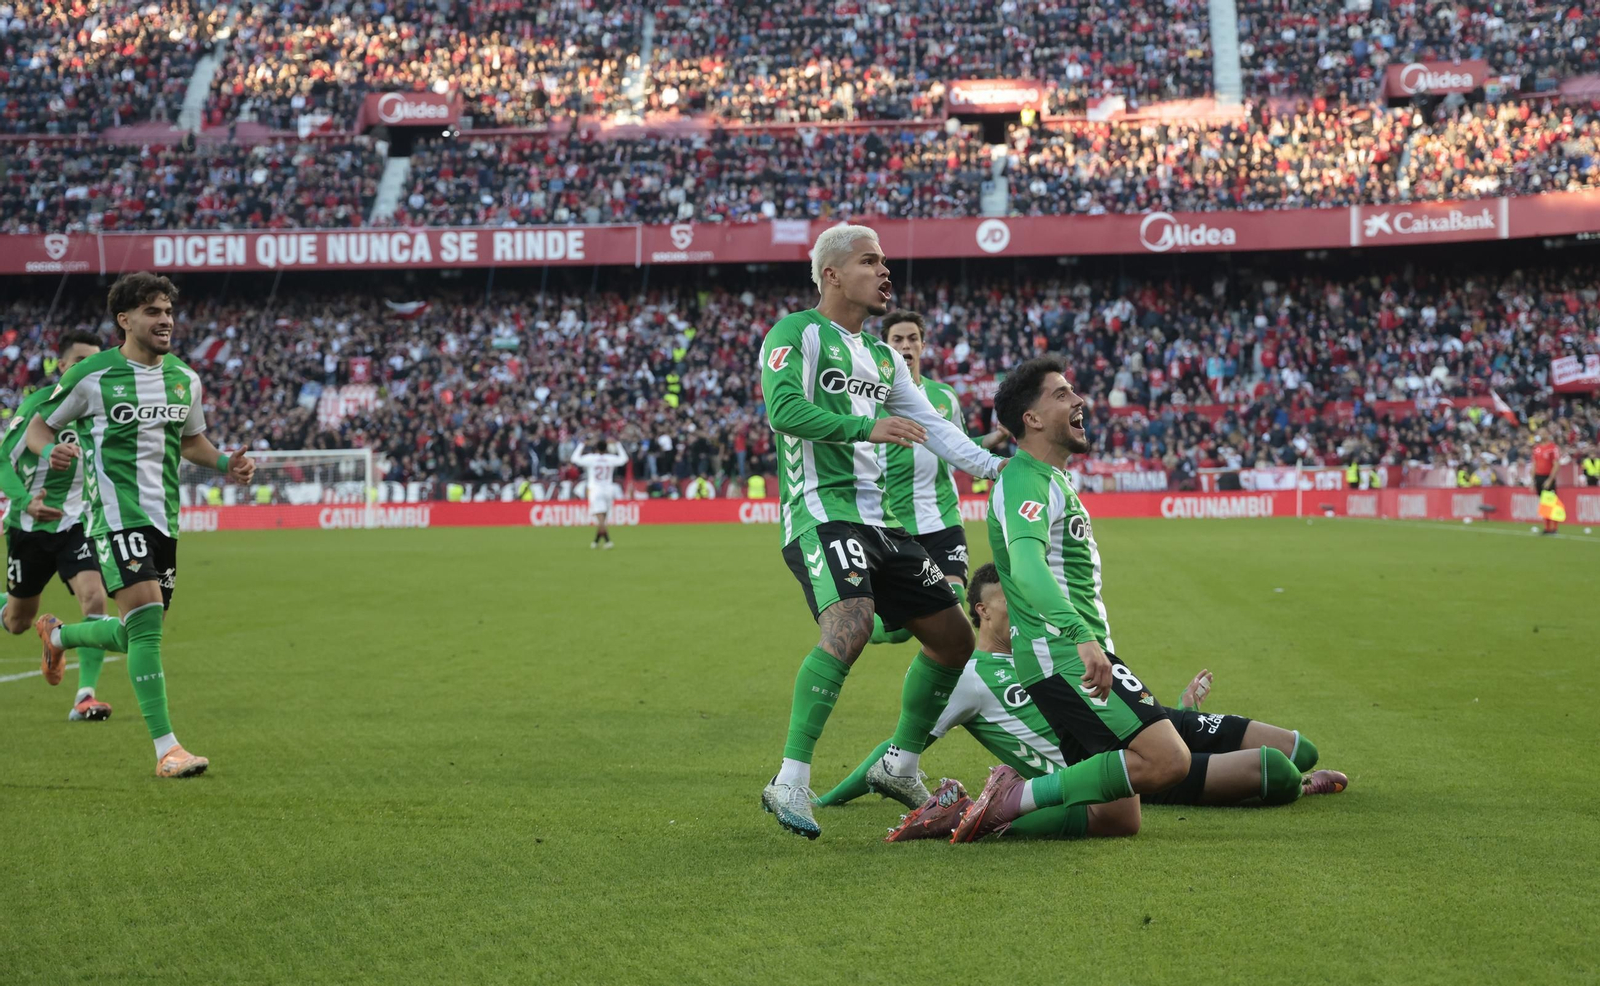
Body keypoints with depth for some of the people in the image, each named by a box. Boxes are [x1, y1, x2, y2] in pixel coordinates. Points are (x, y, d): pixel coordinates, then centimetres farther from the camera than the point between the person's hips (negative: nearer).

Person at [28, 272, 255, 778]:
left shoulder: (185, 379, 10)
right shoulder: (91, 376, -5)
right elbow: (39, 424, 6)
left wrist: (226, 463, 6)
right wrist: (50, 451, -17)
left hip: (163, 518, 6)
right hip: (115, 514, -6)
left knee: (136, 634, 11)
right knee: (146, 618, -20)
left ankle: (58, 634, 44)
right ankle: (166, 749, -20)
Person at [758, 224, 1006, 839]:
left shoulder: (881, 356, 23)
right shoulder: (797, 334, -3)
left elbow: (930, 424, 24)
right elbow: (783, 409, -19)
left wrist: (994, 466, 11)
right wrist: (867, 426, -29)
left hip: (877, 518, 9)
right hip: (820, 509, -9)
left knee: (953, 636, 10)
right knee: (850, 623, -32)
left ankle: (899, 765, 24)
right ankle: (790, 782, -27)